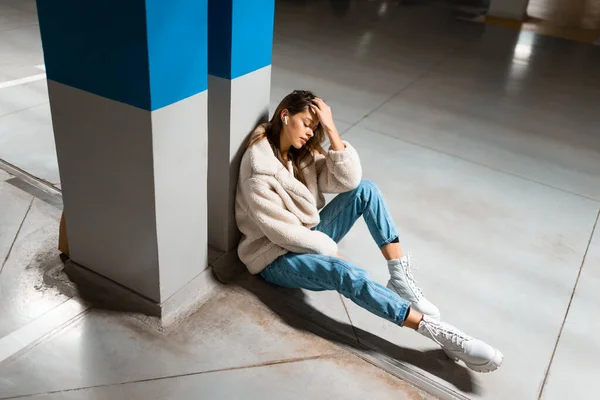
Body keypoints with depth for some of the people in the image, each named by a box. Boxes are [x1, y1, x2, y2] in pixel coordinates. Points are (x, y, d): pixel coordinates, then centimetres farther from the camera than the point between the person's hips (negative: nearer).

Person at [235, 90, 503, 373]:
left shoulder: (303, 154, 2)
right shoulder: (258, 168, -20)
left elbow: (349, 179, -11)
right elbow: (280, 231, -23)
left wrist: (331, 130, -19)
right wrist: (328, 247, -13)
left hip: (308, 239, 8)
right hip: (276, 257, -8)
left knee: (365, 189, -9)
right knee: (348, 275, -35)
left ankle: (400, 278, -13)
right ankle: (437, 331, -33)